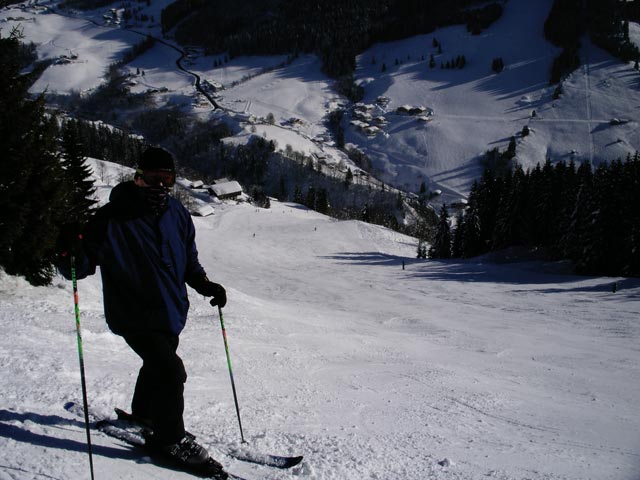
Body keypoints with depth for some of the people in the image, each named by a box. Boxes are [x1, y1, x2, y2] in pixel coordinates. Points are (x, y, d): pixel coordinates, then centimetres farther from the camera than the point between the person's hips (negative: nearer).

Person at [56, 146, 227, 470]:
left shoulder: (177, 214, 0)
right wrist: (70, 253, -39)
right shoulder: (113, 217, -18)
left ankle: (143, 414, 52)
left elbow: (189, 260, 14)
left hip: (170, 311, 7)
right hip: (135, 316, -7)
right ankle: (170, 438, 5)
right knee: (170, 371, -16)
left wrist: (206, 285, -1)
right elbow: (81, 267, -17)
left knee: (157, 365, 25)